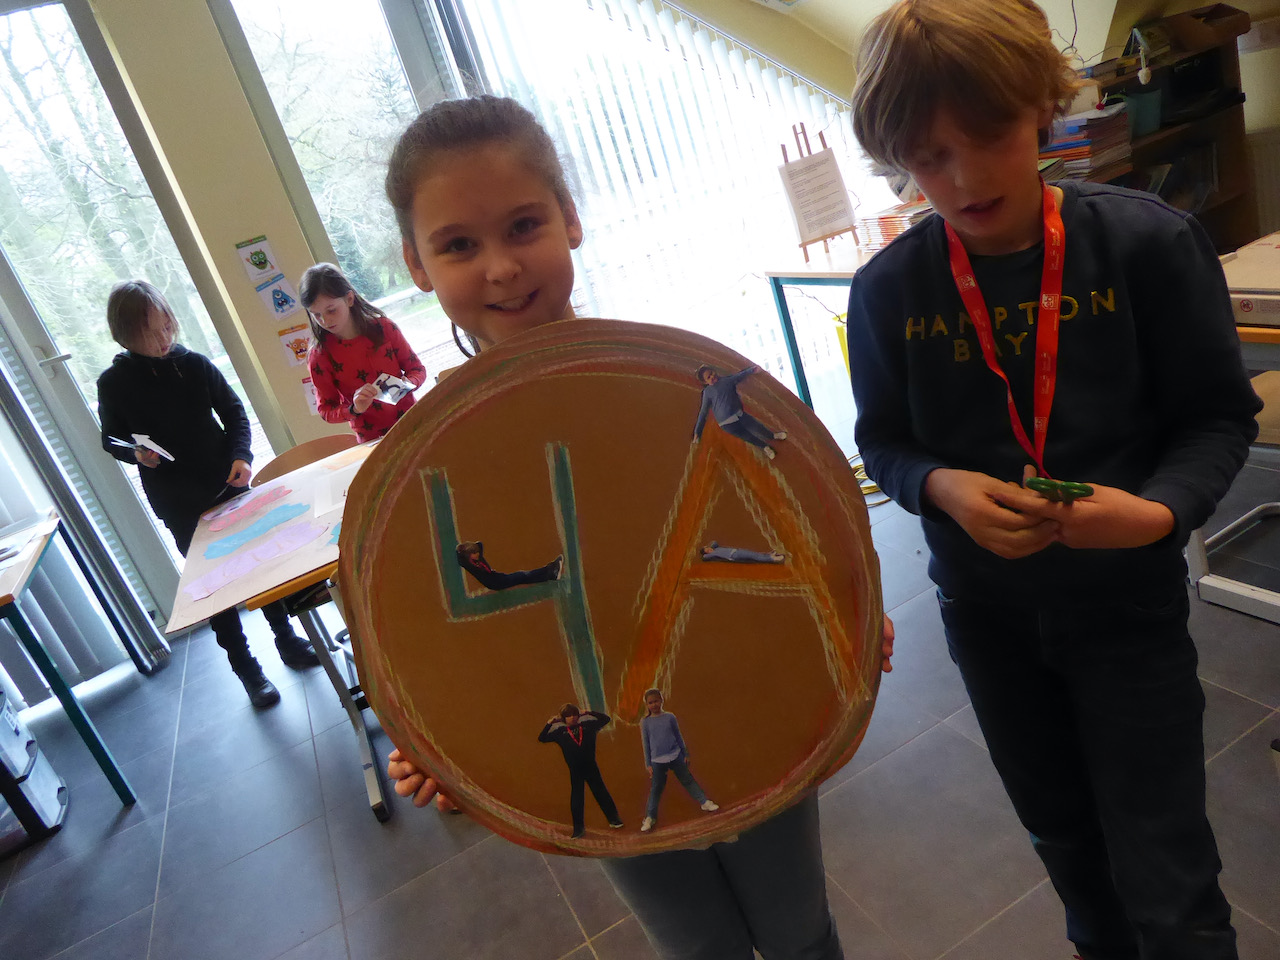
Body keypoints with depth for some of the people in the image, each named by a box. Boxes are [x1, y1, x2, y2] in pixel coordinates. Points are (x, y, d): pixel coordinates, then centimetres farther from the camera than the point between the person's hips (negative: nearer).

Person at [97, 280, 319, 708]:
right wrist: (135, 454, -16)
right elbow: (111, 439, 6)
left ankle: (286, 639, 31)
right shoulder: (113, 383, -7)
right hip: (179, 505, -1)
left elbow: (233, 410, 4)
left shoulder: (194, 364, -5)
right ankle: (245, 667, 20)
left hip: (227, 484, 2)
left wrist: (241, 455, -12)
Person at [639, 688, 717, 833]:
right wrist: (648, 764, 2)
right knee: (655, 789, 3)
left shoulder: (670, 717, 0)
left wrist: (685, 754, 11)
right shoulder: (645, 722, -2)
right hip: (657, 760, -1)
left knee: (688, 780, 9)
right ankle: (650, 817, 13)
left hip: (675, 756, 1)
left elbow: (678, 737, 9)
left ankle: (704, 802, 23)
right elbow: (645, 743, 2)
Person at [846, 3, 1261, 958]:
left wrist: (1161, 508, -26)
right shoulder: (887, 289, -12)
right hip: (985, 604, 3)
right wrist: (942, 486, -22)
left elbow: (1219, 414, -7)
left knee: (1166, 883, 6)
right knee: (1064, 833, 26)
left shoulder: (1149, 242, -16)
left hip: (1127, 595, -2)